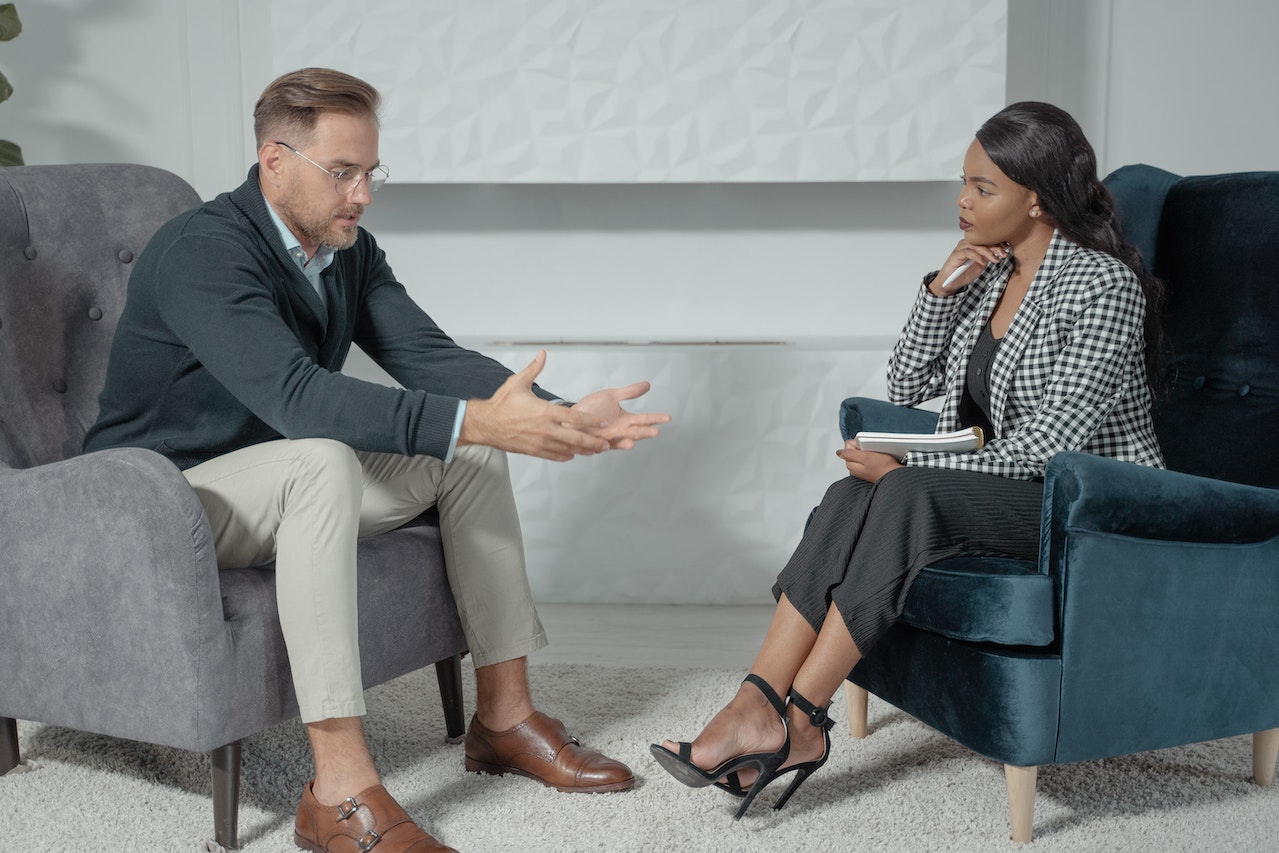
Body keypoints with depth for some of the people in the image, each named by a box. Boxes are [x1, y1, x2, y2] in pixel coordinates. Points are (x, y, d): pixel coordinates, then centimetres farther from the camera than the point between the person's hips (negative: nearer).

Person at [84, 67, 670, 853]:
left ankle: (505, 713, -1)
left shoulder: (350, 251, 2)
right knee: (324, 460, -37)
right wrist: (475, 420, -44)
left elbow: (430, 356, -5)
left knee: (471, 443, -4)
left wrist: (560, 414, -21)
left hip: (285, 490, 8)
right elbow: (293, 392, -38)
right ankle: (342, 789, -39)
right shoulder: (204, 250, -24)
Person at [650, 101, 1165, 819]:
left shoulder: (1104, 285, -16)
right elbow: (906, 388, 10)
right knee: (855, 494, -23)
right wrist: (941, 289, -5)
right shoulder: (988, 270, 8)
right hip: (1004, 488, 7)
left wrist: (908, 469, -21)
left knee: (905, 495, -32)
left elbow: (1048, 444, -22)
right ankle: (755, 711, -32)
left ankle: (796, 721, -27)